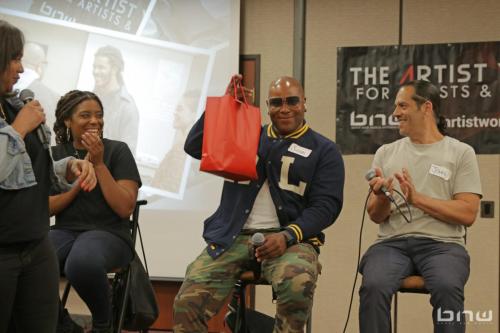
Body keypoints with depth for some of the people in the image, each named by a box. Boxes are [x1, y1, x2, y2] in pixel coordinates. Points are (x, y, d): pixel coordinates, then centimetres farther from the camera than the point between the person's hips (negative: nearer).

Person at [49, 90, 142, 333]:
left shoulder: (117, 150, 2)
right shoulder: (55, 154, 12)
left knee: (82, 263, -40)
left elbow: (125, 208, -7)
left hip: (108, 233, -2)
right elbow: (46, 207, 4)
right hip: (65, 232, 3)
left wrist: (99, 164, -9)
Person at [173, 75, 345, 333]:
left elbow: (326, 205, 0)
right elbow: (194, 147, 8)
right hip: (234, 236, 2)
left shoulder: (323, 151, 10)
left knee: (298, 285, -37)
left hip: (289, 237, -2)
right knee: (187, 302, -21)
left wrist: (288, 235, -15)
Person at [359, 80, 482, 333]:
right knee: (373, 286, -31)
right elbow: (376, 216, 13)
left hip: (441, 243, -2)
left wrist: (417, 198, -12)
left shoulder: (461, 153, 7)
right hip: (392, 242, 2)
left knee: (447, 288, -36)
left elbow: (467, 214, -3)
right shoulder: (386, 153, 16)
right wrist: (382, 197, -11)